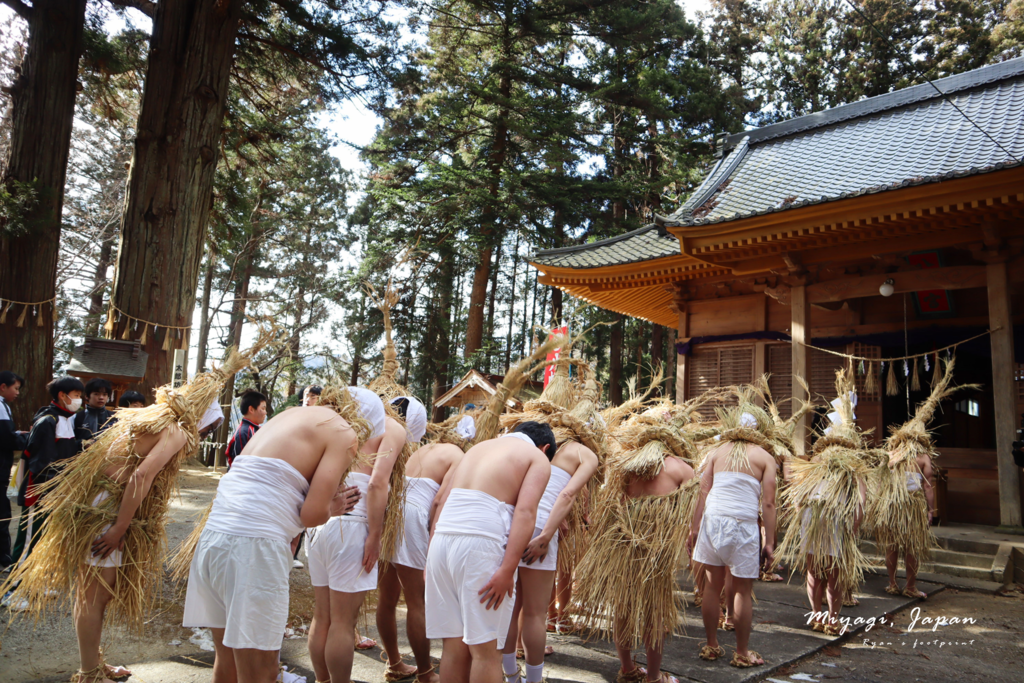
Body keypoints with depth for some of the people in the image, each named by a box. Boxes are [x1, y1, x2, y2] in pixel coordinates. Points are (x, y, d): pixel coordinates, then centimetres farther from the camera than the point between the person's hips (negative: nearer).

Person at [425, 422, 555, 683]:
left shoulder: (479, 446, 26)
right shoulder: (538, 457, 9)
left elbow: (442, 501, 19)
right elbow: (525, 512, -8)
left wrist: (430, 559, 19)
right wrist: (507, 570, -13)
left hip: (441, 539, 6)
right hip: (481, 543, -6)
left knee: (454, 644, 12)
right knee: (485, 649, 2)